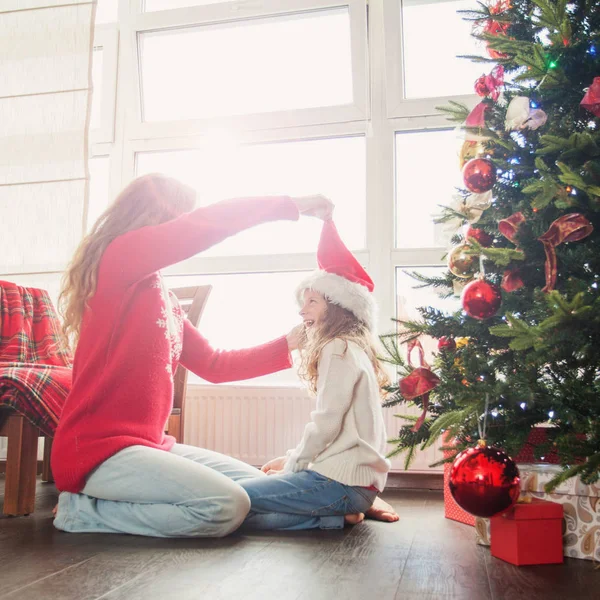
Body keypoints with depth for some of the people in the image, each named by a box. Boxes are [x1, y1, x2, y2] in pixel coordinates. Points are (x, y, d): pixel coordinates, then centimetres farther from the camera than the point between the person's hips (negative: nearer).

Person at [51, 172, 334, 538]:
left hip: (148, 443, 9)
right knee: (226, 508, -22)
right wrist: (291, 205, -12)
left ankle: (113, 498, 8)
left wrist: (288, 345, 13)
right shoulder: (120, 256, -10)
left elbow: (214, 366, 17)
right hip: (97, 449, -9)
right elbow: (206, 223, -23)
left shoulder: (164, 299, 16)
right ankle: (84, 509, -4)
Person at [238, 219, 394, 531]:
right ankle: (340, 510, 6)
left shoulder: (338, 349, -11)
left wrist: (291, 466, -1)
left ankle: (337, 516, -11)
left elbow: (325, 424, -16)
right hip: (358, 478, 10)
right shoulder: (353, 349, 18)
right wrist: (291, 459, 14)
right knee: (250, 486, 19)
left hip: (341, 480, -10)